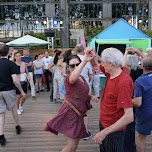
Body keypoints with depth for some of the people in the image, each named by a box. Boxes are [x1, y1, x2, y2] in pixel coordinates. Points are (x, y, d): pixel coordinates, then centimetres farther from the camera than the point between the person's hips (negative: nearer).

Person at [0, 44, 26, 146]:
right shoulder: (11, 64, -12)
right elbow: (15, 80, -21)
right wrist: (22, 91, -10)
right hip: (9, 90, -2)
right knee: (13, 109, 20)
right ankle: (18, 127, 38)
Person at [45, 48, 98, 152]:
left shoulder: (82, 78, 9)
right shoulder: (69, 77, -20)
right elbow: (73, 78, -48)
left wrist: (91, 97, 4)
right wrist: (85, 60, -58)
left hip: (78, 113, 9)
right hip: (70, 112, -9)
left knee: (75, 143, 21)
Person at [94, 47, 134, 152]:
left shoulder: (123, 83, -31)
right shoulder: (111, 73, -6)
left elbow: (129, 117, -34)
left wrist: (105, 132, -33)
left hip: (113, 130, -8)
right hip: (104, 123, 8)